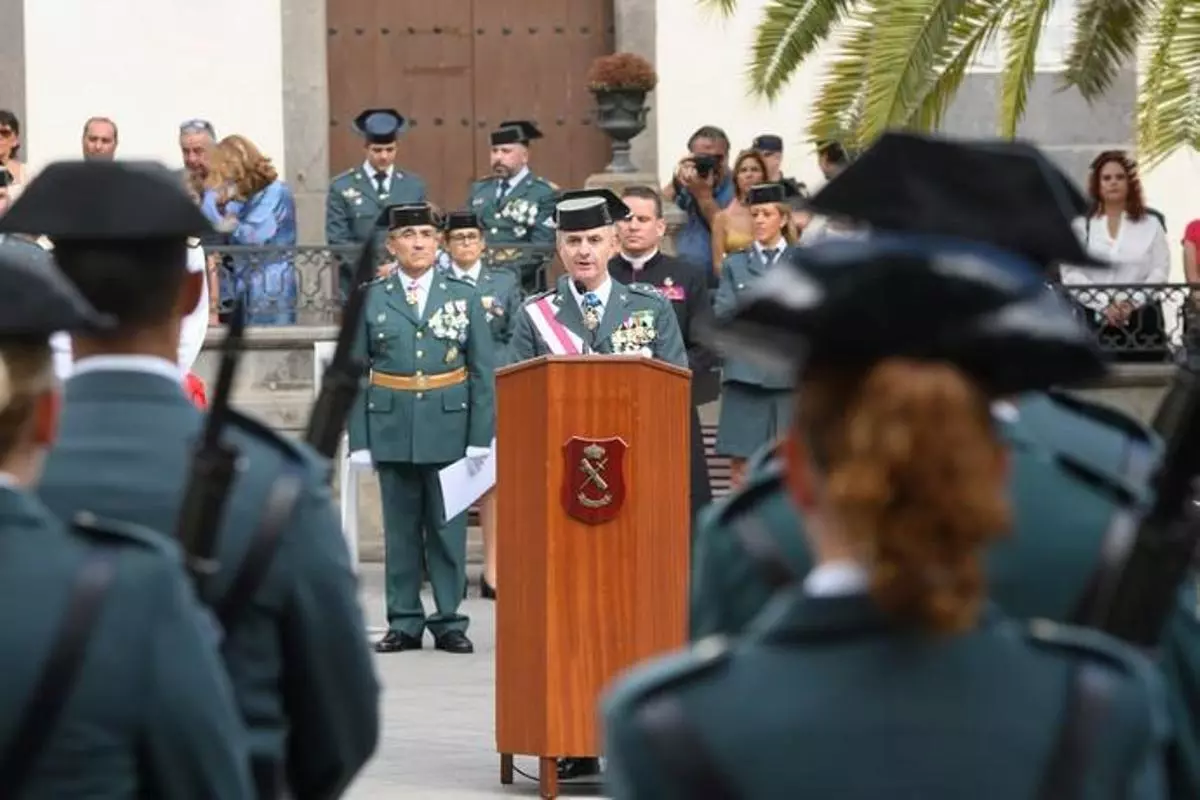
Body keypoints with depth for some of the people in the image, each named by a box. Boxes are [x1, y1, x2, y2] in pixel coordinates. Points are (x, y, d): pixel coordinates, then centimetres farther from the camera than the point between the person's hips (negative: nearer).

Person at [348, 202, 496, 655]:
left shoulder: (464, 296, 5)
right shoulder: (370, 299, 4)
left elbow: (483, 371, 4)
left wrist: (481, 437, -4)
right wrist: (359, 439, -3)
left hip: (449, 427, 0)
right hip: (392, 428, 0)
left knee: (448, 528, 2)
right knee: (400, 528, 5)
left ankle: (449, 621, 9)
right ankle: (404, 622, 11)